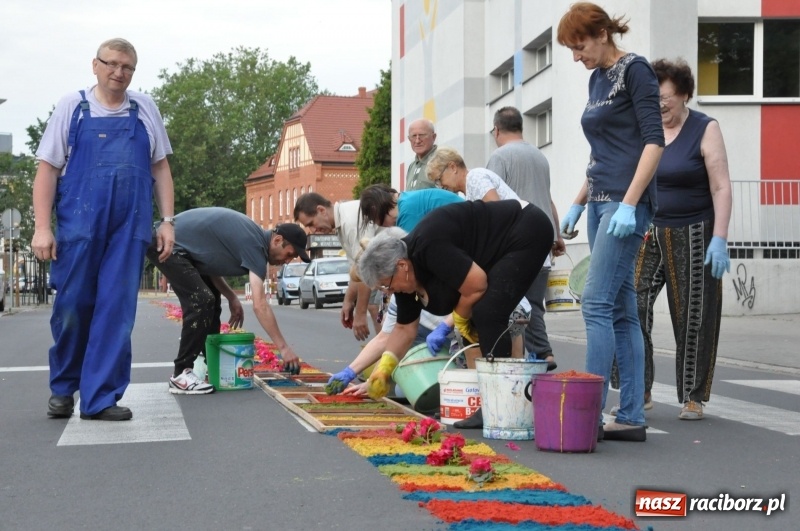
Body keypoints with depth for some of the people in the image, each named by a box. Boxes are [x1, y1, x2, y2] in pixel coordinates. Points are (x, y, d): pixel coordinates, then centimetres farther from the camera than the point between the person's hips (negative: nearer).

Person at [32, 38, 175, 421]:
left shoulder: (145, 110, 11)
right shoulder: (72, 107, 6)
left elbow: (160, 168, 14)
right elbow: (47, 170, 3)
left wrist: (166, 222, 5)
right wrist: (42, 228, -5)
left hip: (130, 228, 1)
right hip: (79, 225, -1)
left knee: (117, 311, -1)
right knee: (71, 306, 2)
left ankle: (101, 398, 6)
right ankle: (62, 388, 23)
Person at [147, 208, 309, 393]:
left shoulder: (252, 237, 9)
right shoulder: (255, 244, -20)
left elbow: (210, 260, 16)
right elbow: (259, 305, -25)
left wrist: (231, 297, 4)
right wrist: (284, 348, -23)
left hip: (180, 247, 11)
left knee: (210, 300, 13)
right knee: (201, 301, -17)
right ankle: (180, 375, -12)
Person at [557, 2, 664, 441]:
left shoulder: (634, 71, -6)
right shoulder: (596, 79, 18)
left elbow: (654, 141, -14)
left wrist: (628, 205, -21)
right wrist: (578, 203, 19)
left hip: (627, 203, -9)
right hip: (601, 201, 9)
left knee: (597, 304, -12)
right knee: (621, 311, 6)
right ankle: (631, 418, 7)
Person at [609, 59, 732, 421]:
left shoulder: (705, 130, -2)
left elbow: (721, 188, -7)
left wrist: (719, 239, -15)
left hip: (692, 238, -3)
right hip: (647, 235, 3)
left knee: (693, 319, 3)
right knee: (631, 308, -9)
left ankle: (693, 397, 15)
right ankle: (639, 392, 2)